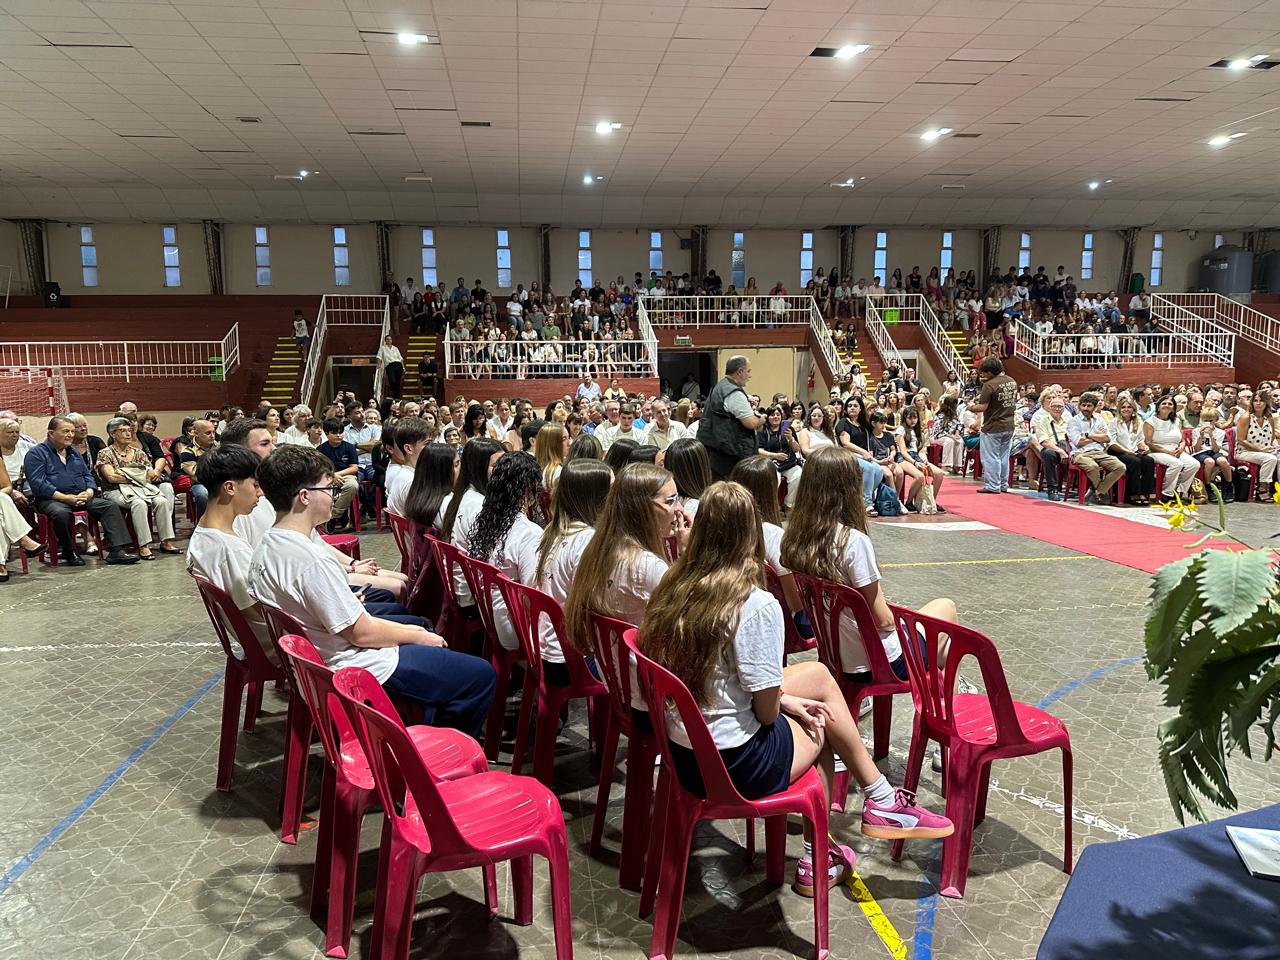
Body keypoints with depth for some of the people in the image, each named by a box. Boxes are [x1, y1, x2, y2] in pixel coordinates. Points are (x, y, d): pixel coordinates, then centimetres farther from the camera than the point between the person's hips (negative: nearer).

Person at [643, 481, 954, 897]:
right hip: (735, 766, -6)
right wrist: (788, 704, 7)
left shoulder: (674, 588, -3)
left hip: (682, 753, 6)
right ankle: (816, 861, 34)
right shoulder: (757, 605, -23)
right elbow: (767, 712, -16)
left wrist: (785, 699, 9)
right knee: (818, 727, 21)